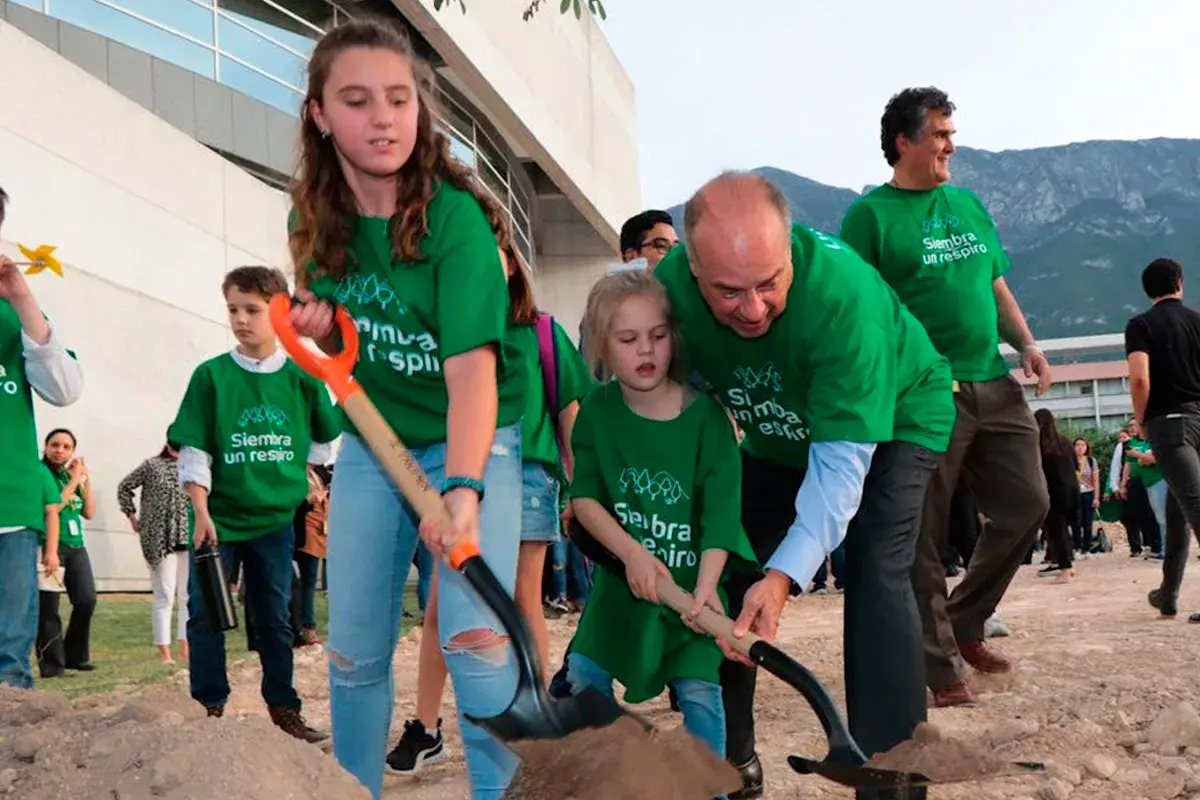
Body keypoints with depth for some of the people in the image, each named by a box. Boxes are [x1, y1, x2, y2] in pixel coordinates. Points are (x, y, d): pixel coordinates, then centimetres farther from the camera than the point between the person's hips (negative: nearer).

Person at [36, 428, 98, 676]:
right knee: (48, 606, -5)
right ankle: (52, 663, 1)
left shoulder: (70, 475, 15)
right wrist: (75, 480, -11)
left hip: (76, 546, 6)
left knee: (87, 600, -3)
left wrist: (86, 479, 6)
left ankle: (76, 656, 12)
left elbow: (89, 513, 13)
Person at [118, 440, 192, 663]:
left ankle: (185, 649, 16)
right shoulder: (152, 466, 2)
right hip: (161, 541, -4)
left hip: (190, 540, 4)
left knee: (188, 596, 7)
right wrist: (132, 516, 5)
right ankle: (164, 652, 2)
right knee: (164, 596, -2)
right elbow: (124, 487, 9)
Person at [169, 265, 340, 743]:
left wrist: (300, 477, 11)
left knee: (274, 618, 10)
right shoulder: (211, 375, -6)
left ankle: (283, 708, 20)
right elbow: (194, 450, -8)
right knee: (206, 614, 0)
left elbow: (323, 440, 14)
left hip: (275, 518, 1)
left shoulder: (302, 377, -1)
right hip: (218, 518, -1)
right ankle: (209, 709, 11)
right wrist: (201, 512, -14)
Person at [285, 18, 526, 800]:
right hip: (370, 443, 5)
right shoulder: (315, 220, -6)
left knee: (477, 639, -18)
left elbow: (472, 365, -31)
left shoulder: (455, 215, -22)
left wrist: (462, 488, -43)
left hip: (471, 441, -5)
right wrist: (317, 332, -13)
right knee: (354, 650, 9)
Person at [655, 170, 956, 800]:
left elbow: (842, 460, -40)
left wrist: (784, 573, -49)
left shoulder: (842, 295, -42)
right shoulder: (670, 285, -27)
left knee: (875, 576, -22)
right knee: (728, 565, 1)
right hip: (780, 434, 5)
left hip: (894, 418, -5)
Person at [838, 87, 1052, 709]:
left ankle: (963, 625, 26)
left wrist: (1026, 344, 7)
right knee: (925, 537, -2)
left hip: (994, 387, 7)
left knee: (1025, 505, 9)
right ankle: (943, 669, 9)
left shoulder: (968, 204, 17)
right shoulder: (870, 215, -3)